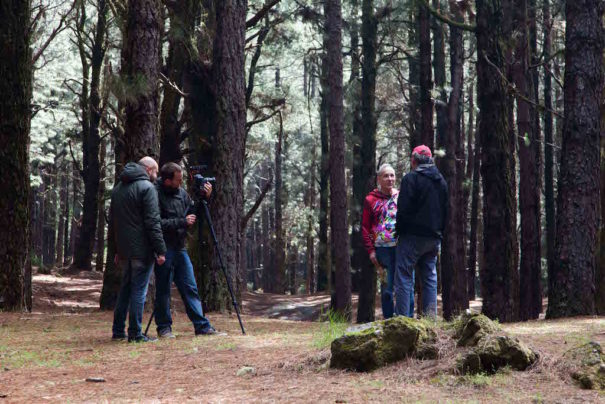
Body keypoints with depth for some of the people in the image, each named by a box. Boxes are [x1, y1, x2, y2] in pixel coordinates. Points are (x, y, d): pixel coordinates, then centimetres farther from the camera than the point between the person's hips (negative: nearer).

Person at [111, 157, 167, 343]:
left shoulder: (117, 188, 16)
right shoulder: (146, 187, -10)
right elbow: (152, 222, -16)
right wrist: (160, 250, -14)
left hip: (124, 250, 7)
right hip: (141, 250, -7)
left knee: (125, 289, 16)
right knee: (139, 291, -4)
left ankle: (118, 331, 18)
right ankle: (135, 334, -3)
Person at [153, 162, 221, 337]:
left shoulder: (181, 193, 9)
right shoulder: (156, 194, -13)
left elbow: (193, 214, 15)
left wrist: (204, 198, 1)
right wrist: (182, 222, -18)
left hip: (180, 249, 7)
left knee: (190, 288, 6)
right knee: (163, 290, 2)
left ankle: (202, 326, 7)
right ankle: (164, 327, 12)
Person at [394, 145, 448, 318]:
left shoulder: (411, 178, -9)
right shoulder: (441, 181, 15)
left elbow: (404, 209, -14)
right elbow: (446, 211, 18)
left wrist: (399, 231, -3)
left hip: (413, 235, -7)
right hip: (434, 238, 7)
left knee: (404, 278, -5)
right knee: (430, 278, 11)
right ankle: (430, 317, 8)